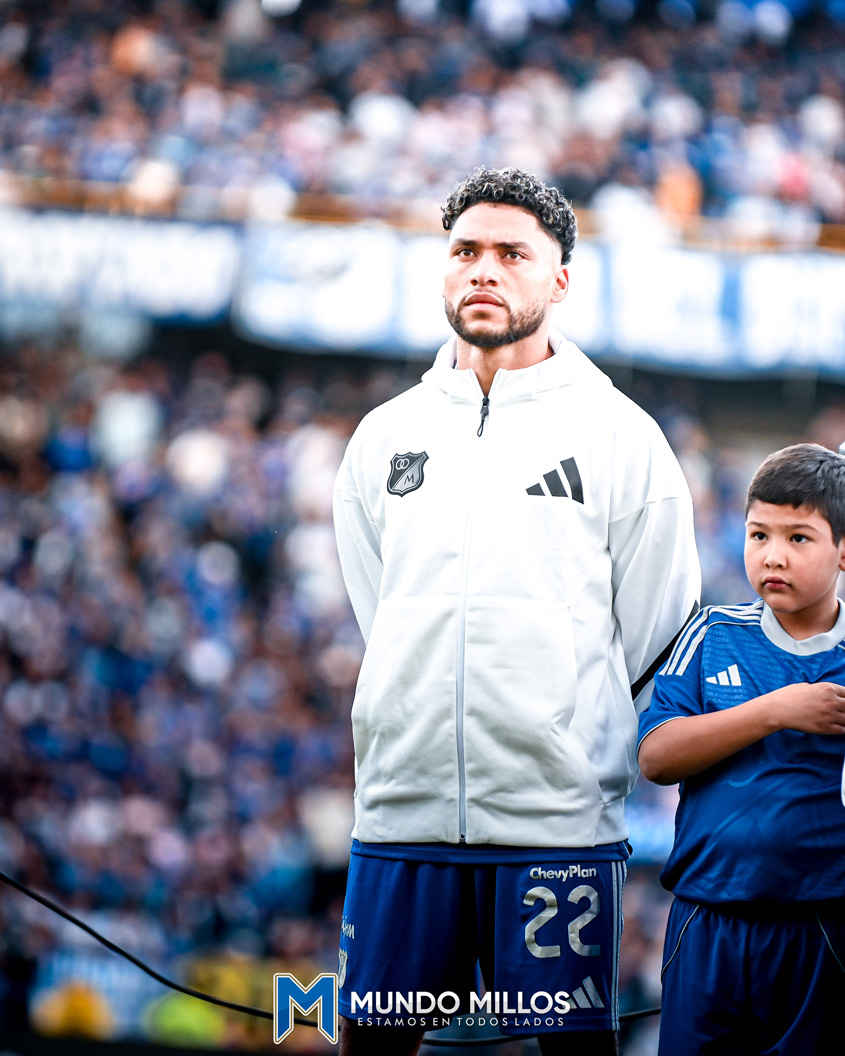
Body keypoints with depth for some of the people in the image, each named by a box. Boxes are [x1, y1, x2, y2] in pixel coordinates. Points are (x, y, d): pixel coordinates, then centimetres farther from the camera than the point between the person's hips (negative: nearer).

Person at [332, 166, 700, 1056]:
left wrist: (583, 760, 6)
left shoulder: (621, 436, 3)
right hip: (402, 807, 3)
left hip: (558, 816, -3)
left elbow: (651, 636, 5)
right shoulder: (386, 435, 13)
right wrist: (430, 733, 9)